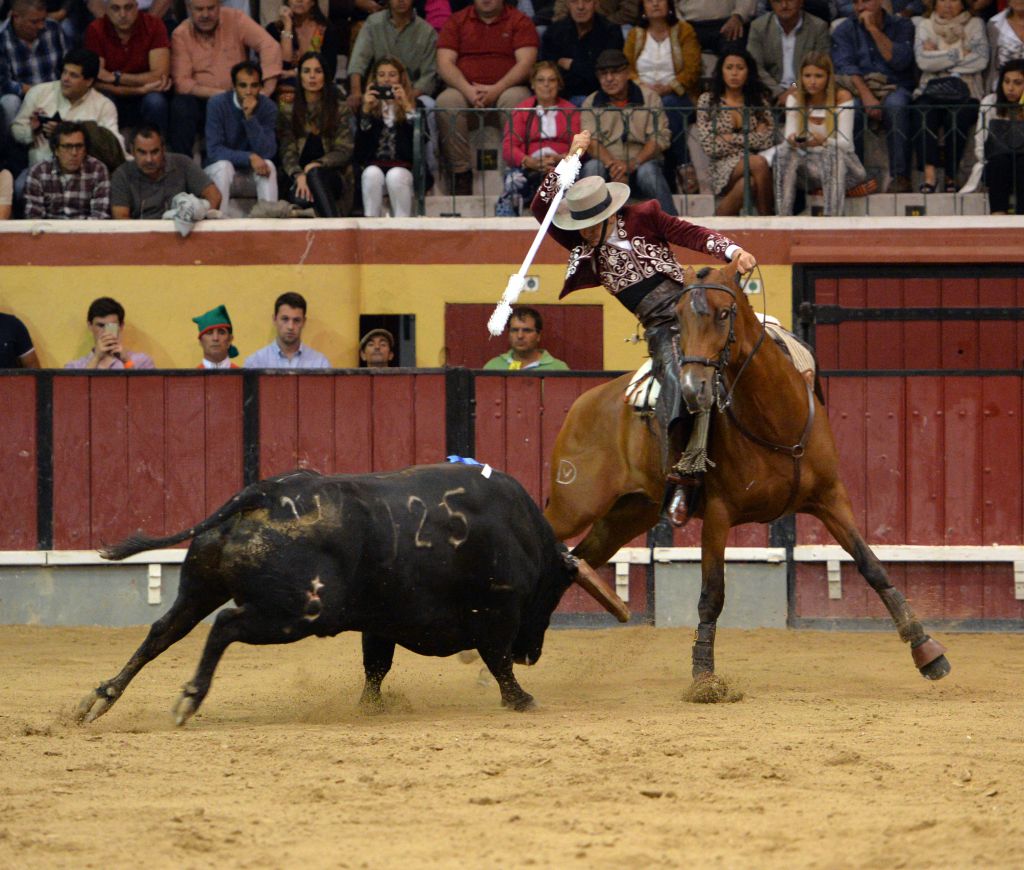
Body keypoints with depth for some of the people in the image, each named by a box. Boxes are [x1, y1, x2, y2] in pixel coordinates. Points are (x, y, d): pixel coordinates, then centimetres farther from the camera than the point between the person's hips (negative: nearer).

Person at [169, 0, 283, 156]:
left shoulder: (235, 19, -3)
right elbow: (181, 83, -11)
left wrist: (267, 90, -27)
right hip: (201, 100, 0)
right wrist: (219, 94, -25)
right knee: (181, 106, -31)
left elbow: (270, 46, -13)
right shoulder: (180, 35, -3)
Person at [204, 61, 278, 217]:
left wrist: (251, 117, -30)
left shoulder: (268, 107, -11)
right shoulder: (217, 104, -16)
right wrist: (249, 157, -31)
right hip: (219, 168, -2)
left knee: (268, 165, -28)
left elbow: (267, 153, -20)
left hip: (252, 169, 2)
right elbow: (213, 151, -20)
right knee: (223, 166, -33)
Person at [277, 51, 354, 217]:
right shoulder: (287, 110, 13)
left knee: (314, 173, -38)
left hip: (330, 175, 0)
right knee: (300, 199, -36)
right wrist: (298, 175, -20)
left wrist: (316, 165, -15)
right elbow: (287, 152, 2)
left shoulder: (340, 109, 12)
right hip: (296, 177, 0)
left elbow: (344, 151, 3)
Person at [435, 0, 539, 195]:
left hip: (505, 89, -1)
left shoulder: (519, 21, 8)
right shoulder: (456, 22, 13)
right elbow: (445, 63, 2)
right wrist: (468, 90, -17)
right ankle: (460, 174, -31)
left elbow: (526, 62, -4)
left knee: (515, 99, -36)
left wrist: (496, 90, -19)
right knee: (446, 101, -32)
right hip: (465, 89, 1)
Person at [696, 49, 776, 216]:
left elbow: (768, 140, 0)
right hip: (724, 168, -2)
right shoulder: (707, 101, 8)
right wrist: (750, 141, -1)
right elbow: (709, 147, -2)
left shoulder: (759, 100, 14)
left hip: (752, 164, 2)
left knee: (748, 183, -36)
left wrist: (731, 138, -4)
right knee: (759, 163, -34)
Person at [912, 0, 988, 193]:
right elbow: (923, 61, -2)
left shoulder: (974, 25, 13)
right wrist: (961, 54, -3)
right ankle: (930, 173, -40)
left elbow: (981, 61, -4)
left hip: (965, 92, -1)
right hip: (931, 89, 1)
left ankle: (951, 175, -23)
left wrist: (939, 59, -3)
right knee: (923, 112, -34)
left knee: (957, 117, -34)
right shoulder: (924, 25, 15)